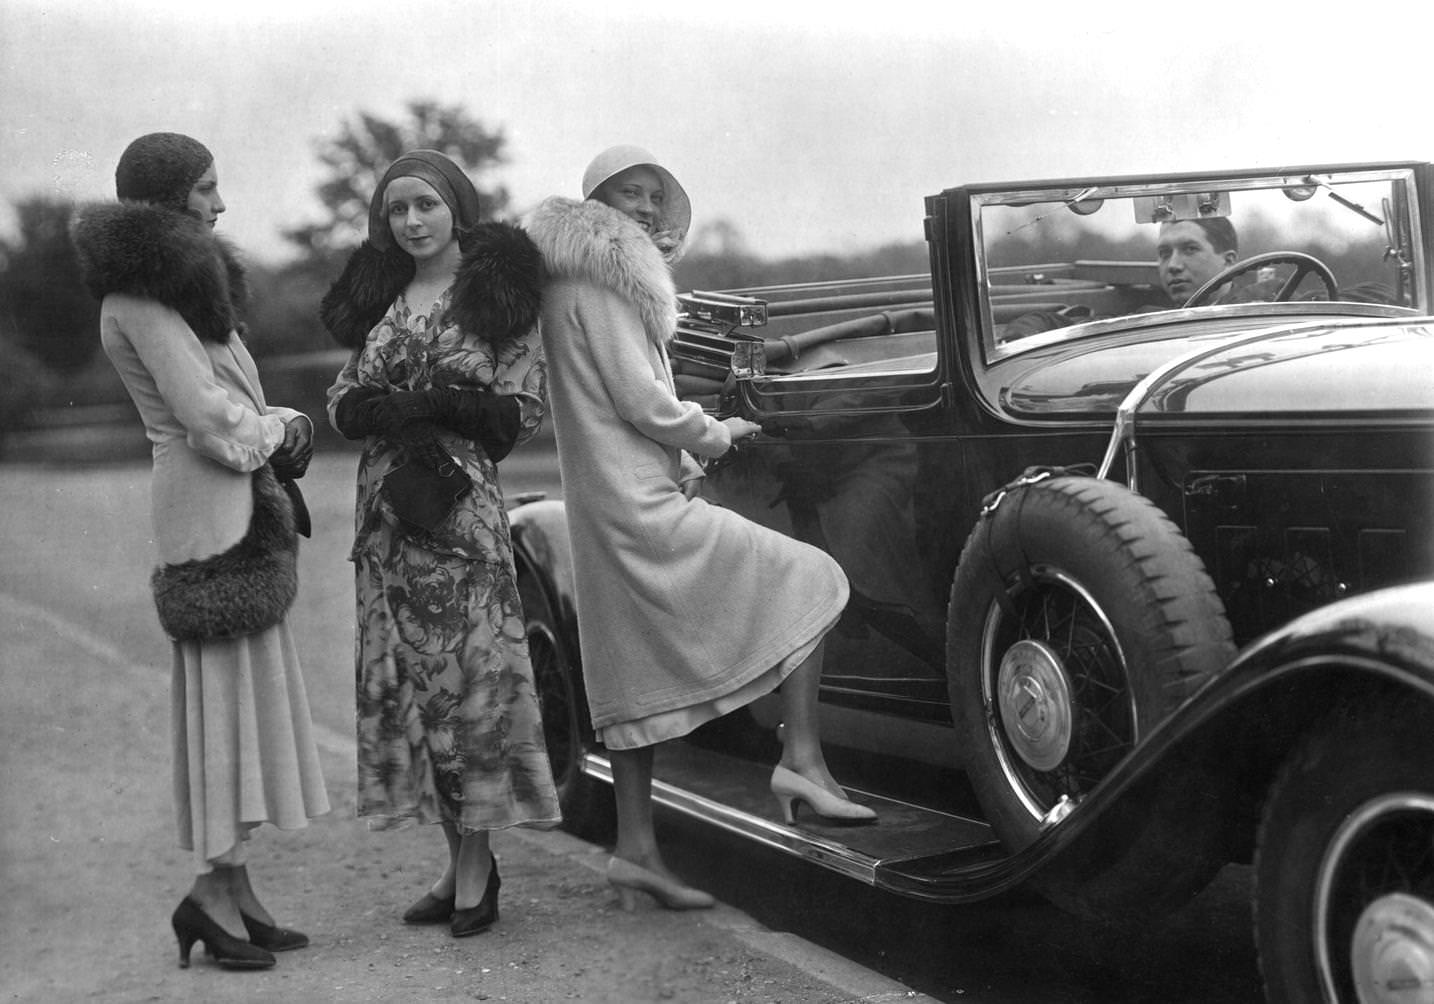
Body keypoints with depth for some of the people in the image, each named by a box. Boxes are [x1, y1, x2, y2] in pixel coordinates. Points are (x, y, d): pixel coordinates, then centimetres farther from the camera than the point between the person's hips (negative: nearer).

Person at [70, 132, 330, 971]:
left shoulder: (177, 280, 19)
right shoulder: (140, 299, -12)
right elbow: (207, 417, -18)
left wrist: (274, 428, 1)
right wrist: (280, 429, -2)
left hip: (241, 503, 10)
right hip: (213, 508, -10)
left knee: (249, 684, 10)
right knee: (232, 682, -7)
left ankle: (234, 887, 15)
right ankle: (216, 889, -2)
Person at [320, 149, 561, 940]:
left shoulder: (499, 294, 0)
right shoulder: (379, 297, 15)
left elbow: (523, 411, -3)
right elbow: (343, 402, 10)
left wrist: (442, 405, -17)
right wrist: (407, 409, -10)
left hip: (461, 502, -5)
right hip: (385, 505, 5)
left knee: (466, 671, -6)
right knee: (403, 677, 5)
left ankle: (474, 866, 3)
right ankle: (463, 862, 14)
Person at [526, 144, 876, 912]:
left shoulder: (577, 284, 20)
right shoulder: (601, 285, -11)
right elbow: (640, 400, -17)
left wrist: (678, 458, 12)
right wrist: (712, 437, -2)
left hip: (606, 510, 10)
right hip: (641, 506, -10)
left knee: (637, 676, 10)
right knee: (807, 581, -6)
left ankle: (635, 849, 13)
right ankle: (800, 758, -9)